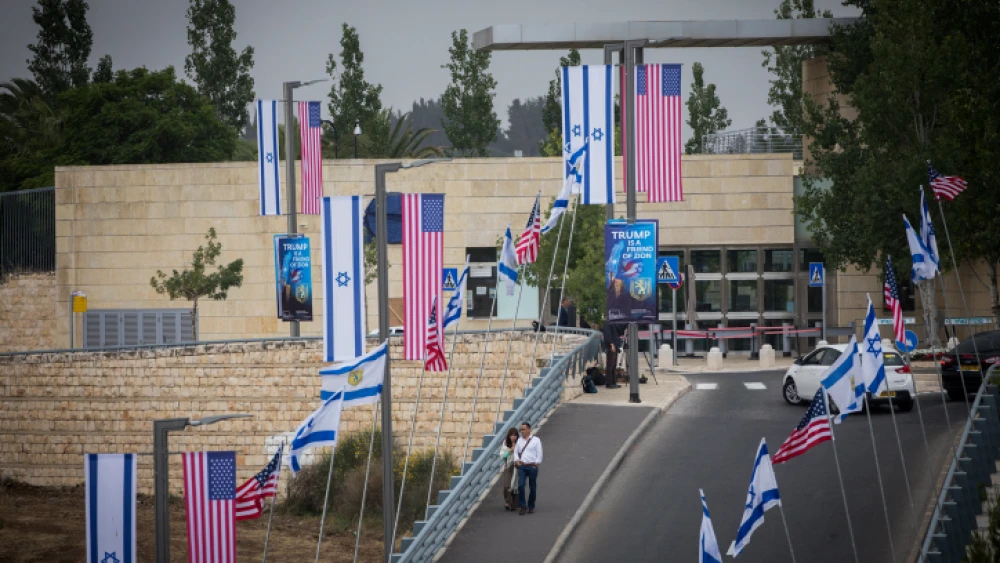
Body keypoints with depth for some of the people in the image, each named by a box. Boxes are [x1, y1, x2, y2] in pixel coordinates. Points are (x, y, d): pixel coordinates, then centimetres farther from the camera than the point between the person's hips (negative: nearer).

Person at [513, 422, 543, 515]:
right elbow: (516, 451, 20)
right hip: (522, 466, 2)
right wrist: (516, 460, 3)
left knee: (533, 487, 3)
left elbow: (539, 453, 1)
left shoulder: (536, 440, 2)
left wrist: (536, 464, -6)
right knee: (520, 485, -13)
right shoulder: (520, 440, 13)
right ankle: (523, 506, -7)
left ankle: (531, 507, 15)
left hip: (532, 466, -2)